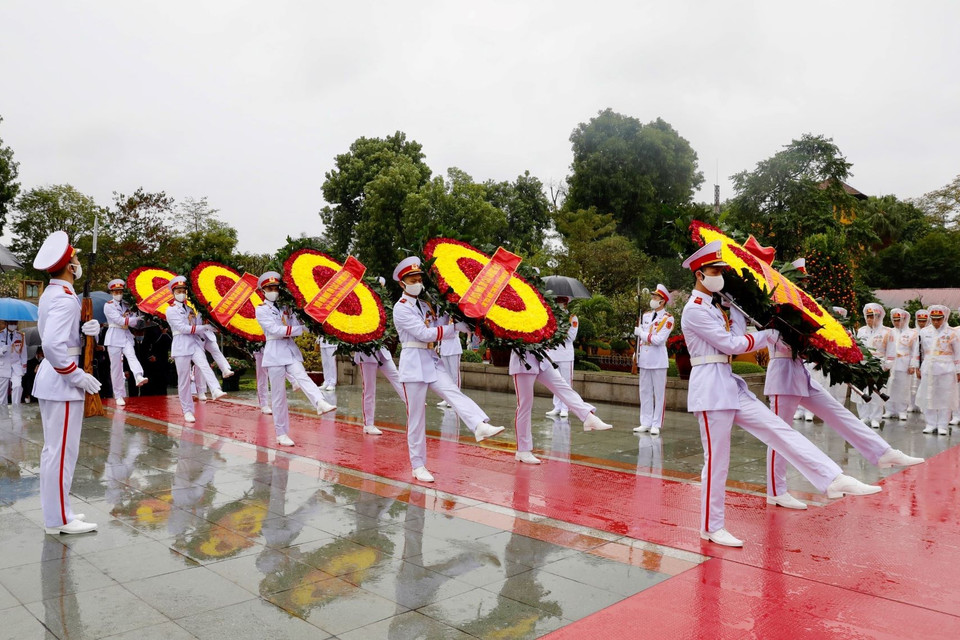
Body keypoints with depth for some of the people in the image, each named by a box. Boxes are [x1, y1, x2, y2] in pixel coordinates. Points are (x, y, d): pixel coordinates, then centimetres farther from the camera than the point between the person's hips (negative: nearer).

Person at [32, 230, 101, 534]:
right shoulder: (65, 298, -19)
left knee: (53, 449, 16)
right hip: (62, 381, -10)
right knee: (62, 451, -2)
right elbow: (52, 345, -29)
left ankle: (54, 512, 27)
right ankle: (59, 519, 7)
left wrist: (87, 329, -1)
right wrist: (79, 377, -21)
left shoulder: (50, 294, 11)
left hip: (50, 379, 10)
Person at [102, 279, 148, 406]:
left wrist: (126, 319, -10)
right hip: (114, 338, -3)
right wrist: (136, 319, -9)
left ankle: (139, 377, -50)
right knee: (116, 367, 0)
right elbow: (120, 320, -14)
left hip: (126, 336, 3)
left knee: (132, 356, -25)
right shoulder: (108, 306, -1)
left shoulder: (126, 305, 14)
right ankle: (119, 396, 4)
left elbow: (134, 322, 8)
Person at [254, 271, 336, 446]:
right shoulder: (261, 310, 3)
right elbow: (275, 330, -12)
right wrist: (295, 329, -12)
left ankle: (320, 403, -50)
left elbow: (297, 328, 5)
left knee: (302, 377, -24)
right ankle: (281, 434, 4)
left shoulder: (285, 307, 17)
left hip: (291, 350, 3)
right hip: (275, 352, -3)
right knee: (278, 394, -2)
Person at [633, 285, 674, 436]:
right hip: (644, 359, 6)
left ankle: (656, 425, 6)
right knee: (645, 392, 9)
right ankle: (645, 423, 16)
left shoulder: (668, 318, -7)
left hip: (658, 361, -6)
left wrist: (641, 332, -8)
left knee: (659, 393, 1)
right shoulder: (646, 315, 10)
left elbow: (658, 340, -17)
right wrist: (637, 357, 14)